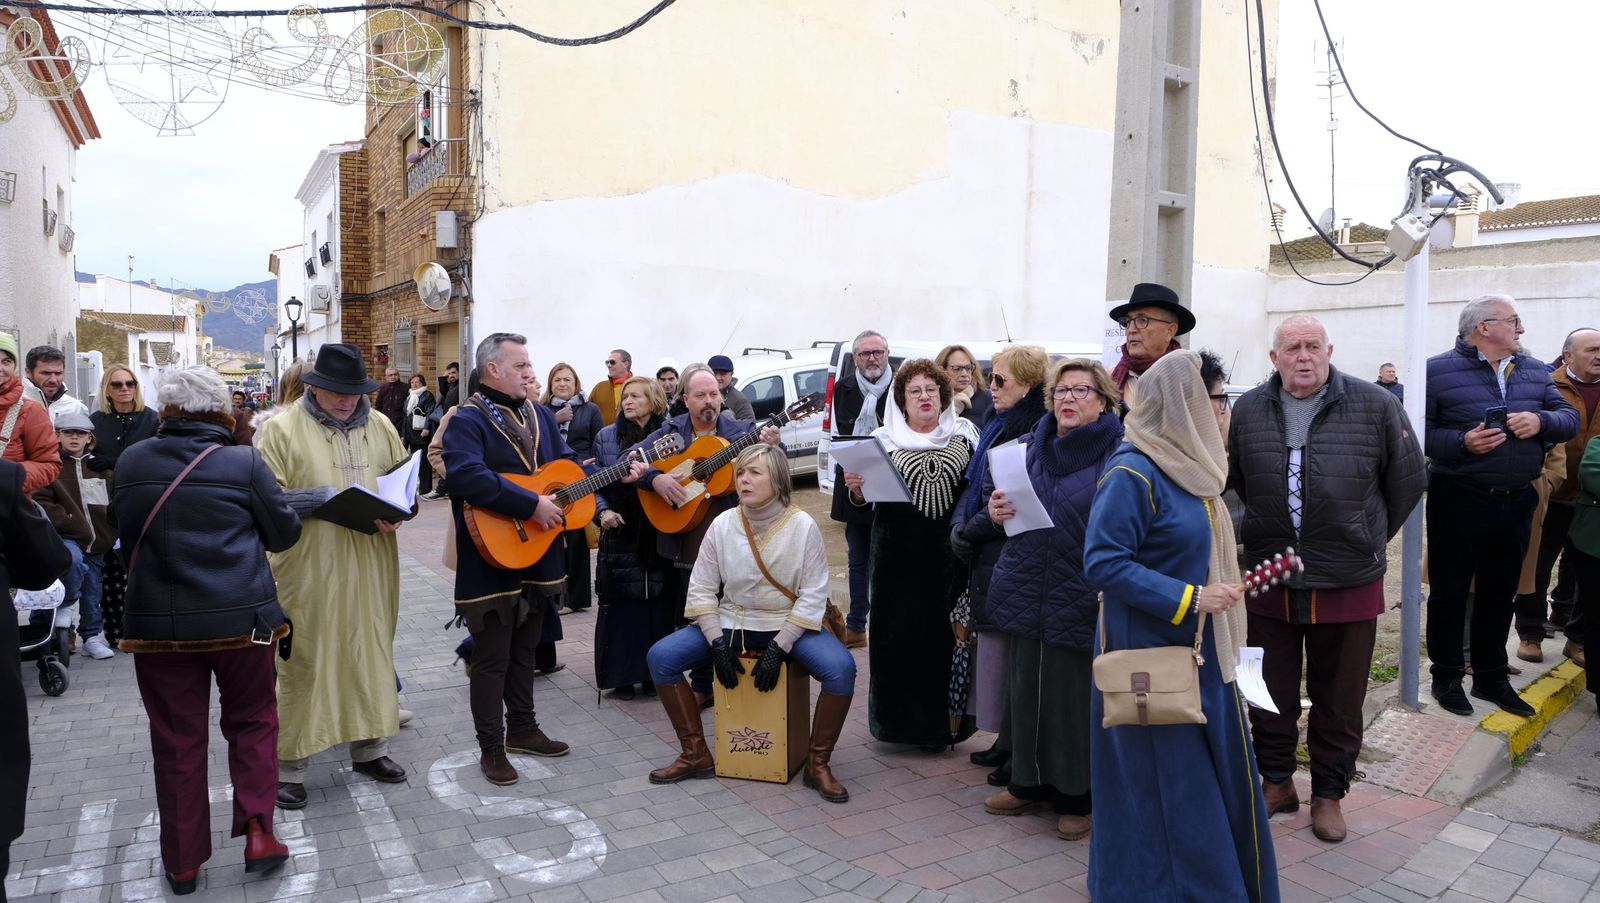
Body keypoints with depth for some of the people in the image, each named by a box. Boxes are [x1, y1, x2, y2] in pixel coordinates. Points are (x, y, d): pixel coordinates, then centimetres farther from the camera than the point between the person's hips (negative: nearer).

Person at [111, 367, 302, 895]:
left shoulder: (131, 462, 1)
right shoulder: (243, 462, -8)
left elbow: (124, 535, 15)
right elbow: (284, 534, 1)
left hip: (157, 622, 2)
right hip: (241, 618, -2)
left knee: (177, 738, 12)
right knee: (251, 721, 16)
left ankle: (183, 861, 22)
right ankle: (257, 831, 11)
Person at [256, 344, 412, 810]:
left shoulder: (379, 426, 9)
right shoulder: (280, 429, -5)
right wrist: (322, 500, -20)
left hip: (369, 568, 5)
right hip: (308, 570, -4)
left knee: (371, 653, 13)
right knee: (303, 661, 3)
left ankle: (369, 746, 29)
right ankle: (289, 765, 16)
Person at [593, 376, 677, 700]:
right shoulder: (606, 437, 5)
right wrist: (603, 511, -7)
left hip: (660, 535, 0)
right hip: (620, 534, 0)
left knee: (659, 604, 4)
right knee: (620, 605, 1)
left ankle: (654, 673, 18)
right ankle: (621, 676, 13)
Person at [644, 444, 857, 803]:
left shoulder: (802, 526, -13)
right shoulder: (723, 524, -5)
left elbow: (813, 595, -13)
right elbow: (702, 589, -1)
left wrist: (778, 648, -19)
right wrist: (717, 643, -12)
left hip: (789, 625, -3)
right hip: (731, 623, 3)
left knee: (841, 668, -29)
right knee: (661, 657, -14)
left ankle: (817, 764, -8)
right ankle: (696, 755, 1)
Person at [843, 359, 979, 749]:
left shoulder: (964, 436, 7)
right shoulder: (883, 440, 5)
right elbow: (864, 499, 6)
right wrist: (855, 488, -15)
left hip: (950, 553, 1)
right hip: (898, 554, 0)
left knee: (946, 635, 4)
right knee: (900, 633, 2)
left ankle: (942, 723, 19)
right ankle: (901, 718, 18)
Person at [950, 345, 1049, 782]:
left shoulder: (1035, 431, -16)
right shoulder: (999, 426, 14)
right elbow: (974, 485, 18)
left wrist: (971, 532, -10)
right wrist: (960, 523, 2)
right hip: (987, 559, 9)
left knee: (1012, 655, -2)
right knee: (994, 651, 15)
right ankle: (1007, 741, 27)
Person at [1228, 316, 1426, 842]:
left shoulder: (1375, 406, -8)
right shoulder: (1249, 410, -1)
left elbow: (1408, 481, 4)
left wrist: (1369, 539, 10)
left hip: (1348, 583, -2)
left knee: (1338, 699, 12)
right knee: (1270, 693, 14)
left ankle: (1328, 793, 30)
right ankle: (1277, 782, 33)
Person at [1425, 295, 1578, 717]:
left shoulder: (1535, 372, 10)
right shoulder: (1439, 370, -7)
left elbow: (1570, 418, 11)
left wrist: (1541, 422, -10)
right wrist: (1462, 442, -24)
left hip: (1516, 503, 6)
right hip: (1458, 502, -5)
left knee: (1499, 594, 15)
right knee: (1450, 592, 5)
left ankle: (1491, 677, 29)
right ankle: (1446, 676, 19)